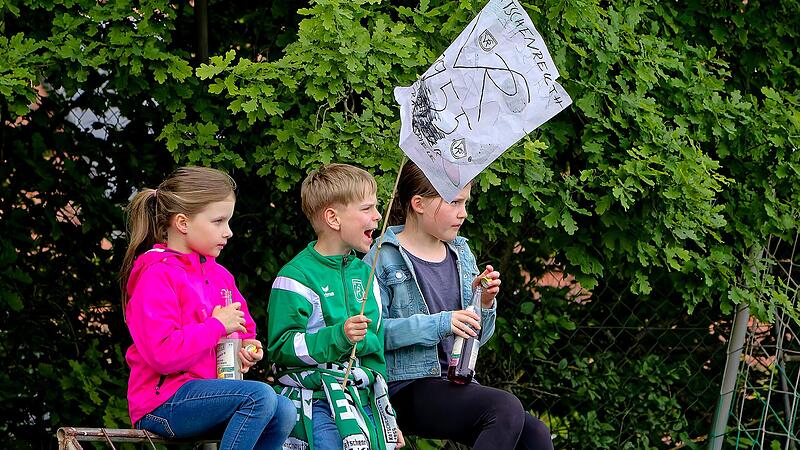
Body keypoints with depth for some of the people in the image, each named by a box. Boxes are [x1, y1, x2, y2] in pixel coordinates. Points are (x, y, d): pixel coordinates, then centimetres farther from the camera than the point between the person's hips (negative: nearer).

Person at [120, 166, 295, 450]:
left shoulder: (218, 275, 17)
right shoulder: (156, 276, -11)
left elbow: (244, 329, 31)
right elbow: (162, 354, -22)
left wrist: (246, 347, 6)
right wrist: (217, 326, -14)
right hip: (162, 403, -9)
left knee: (284, 411, -16)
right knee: (260, 395, -27)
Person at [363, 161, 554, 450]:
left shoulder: (461, 253, 15)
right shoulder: (384, 258, -5)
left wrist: (484, 303, 0)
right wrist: (437, 324, -22)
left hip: (457, 382, 7)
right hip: (406, 389, -7)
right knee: (506, 408, -29)